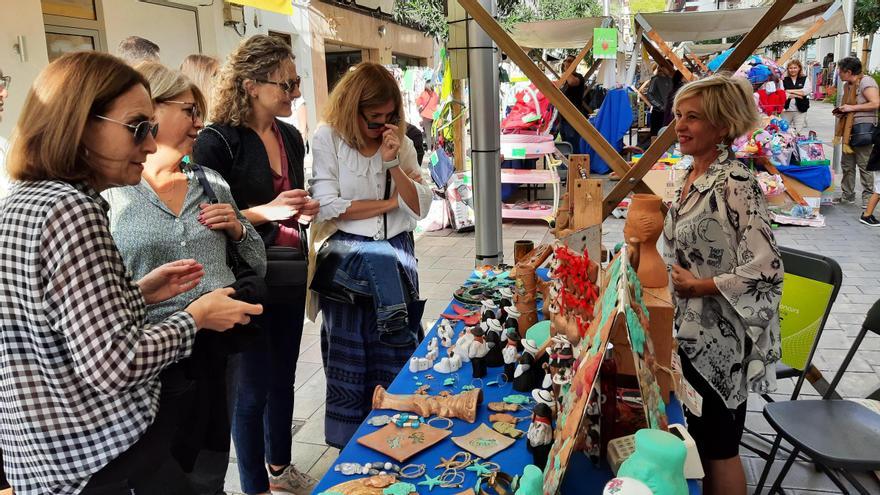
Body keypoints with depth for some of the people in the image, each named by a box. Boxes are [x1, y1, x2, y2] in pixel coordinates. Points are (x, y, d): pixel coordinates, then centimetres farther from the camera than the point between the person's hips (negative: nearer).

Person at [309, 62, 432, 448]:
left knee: (393, 361, 4)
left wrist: (393, 163, -11)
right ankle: (350, 448, 13)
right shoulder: (327, 138, -2)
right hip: (345, 254, -3)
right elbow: (328, 206, -10)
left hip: (396, 255, 4)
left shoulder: (402, 143, 9)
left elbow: (421, 208, 3)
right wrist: (390, 203, -4)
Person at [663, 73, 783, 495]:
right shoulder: (691, 176, 6)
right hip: (692, 330, 8)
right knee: (701, 439, 22)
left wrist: (700, 287, -18)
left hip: (720, 337, -8)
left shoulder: (734, 184, -21)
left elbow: (766, 268, -25)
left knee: (718, 447, 8)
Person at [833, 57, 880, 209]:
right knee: (847, 164, 14)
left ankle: (868, 199, 4)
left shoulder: (866, 81, -11)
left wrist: (852, 108, -17)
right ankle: (847, 195, 24)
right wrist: (841, 110, 12)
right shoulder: (847, 85, 16)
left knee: (864, 165, -4)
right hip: (848, 129, 9)